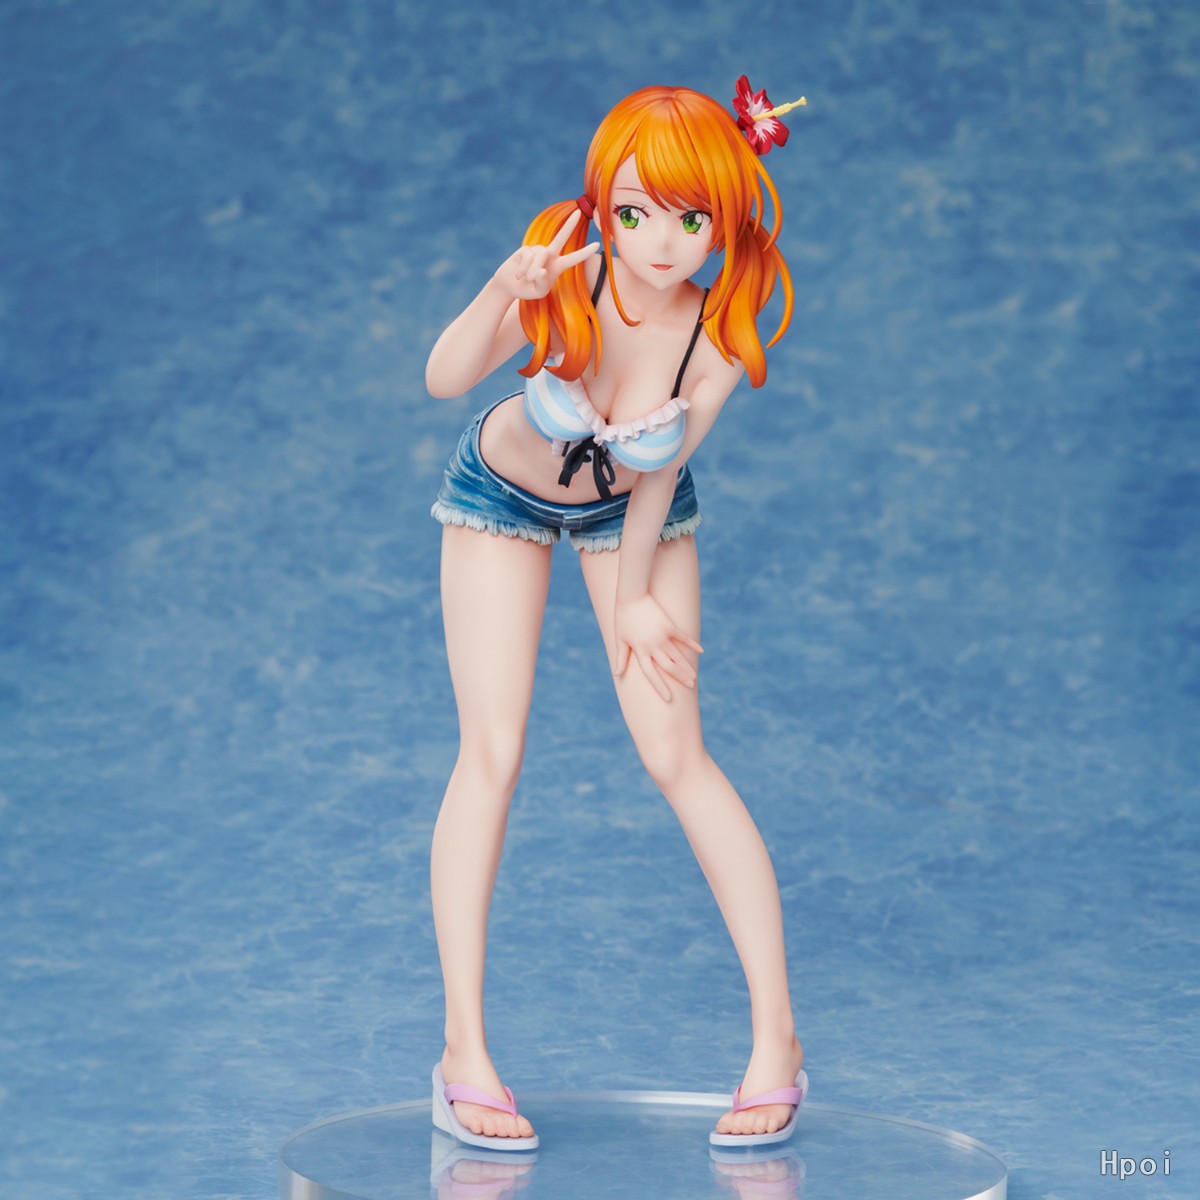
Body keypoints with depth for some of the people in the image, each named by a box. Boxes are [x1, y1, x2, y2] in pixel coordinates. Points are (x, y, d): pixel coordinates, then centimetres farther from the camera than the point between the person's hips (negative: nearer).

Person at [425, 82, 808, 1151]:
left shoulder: (720, 342, -30)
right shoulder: (567, 283, -34)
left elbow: (657, 473, -14)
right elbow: (444, 380, -48)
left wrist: (636, 596, -5)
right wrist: (503, 295, -65)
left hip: (629, 511, 0)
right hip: (504, 499, 0)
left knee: (676, 756, -6)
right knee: (491, 754, -7)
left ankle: (778, 1036, 2)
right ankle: (464, 1054, -2)